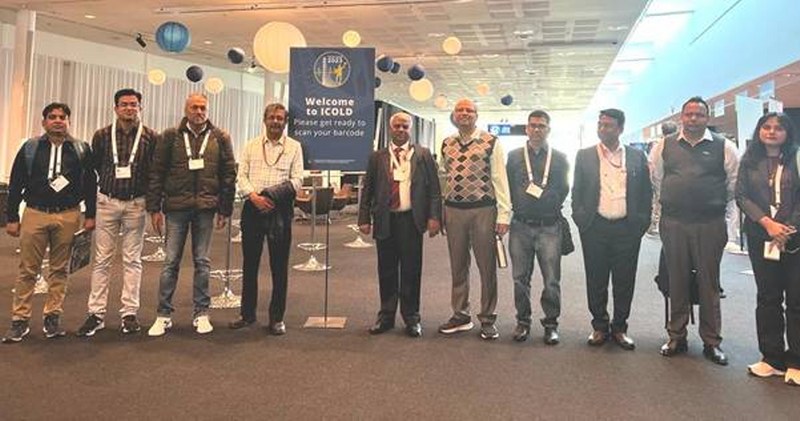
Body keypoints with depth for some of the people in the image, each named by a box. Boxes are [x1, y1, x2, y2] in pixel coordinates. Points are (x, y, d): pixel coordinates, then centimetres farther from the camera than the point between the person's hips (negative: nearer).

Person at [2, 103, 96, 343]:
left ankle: (53, 317, 16)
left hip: (68, 216, 0)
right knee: (27, 270, 2)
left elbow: (90, 184, 8)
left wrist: (90, 215, 3)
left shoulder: (81, 149, 6)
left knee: (60, 269, 6)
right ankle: (20, 320, 11)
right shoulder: (30, 148, 6)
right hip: (35, 215, 0)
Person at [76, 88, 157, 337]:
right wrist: (111, 182, 12)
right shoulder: (102, 136, 3)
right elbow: (95, 166, 12)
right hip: (107, 202, 1)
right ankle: (96, 313, 11)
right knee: (102, 259, 4)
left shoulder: (150, 137, -1)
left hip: (136, 204, -1)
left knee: (132, 260, 4)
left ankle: (129, 313, 12)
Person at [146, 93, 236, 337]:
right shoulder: (171, 136, 3)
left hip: (205, 207, 1)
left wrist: (225, 209, 1)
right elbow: (156, 173, 3)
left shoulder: (220, 138, 5)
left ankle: (201, 313, 17)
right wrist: (154, 208, -2)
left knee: (202, 261, 7)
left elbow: (229, 175, 5)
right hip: (176, 206, 0)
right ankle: (164, 315, 14)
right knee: (171, 262, 4)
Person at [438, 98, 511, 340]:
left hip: (483, 210, -4)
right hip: (453, 210, 4)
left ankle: (487, 319, 16)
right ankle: (461, 316, 24)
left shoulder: (491, 143, -2)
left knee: (487, 266, 3)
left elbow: (500, 179, -5)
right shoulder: (446, 145, 10)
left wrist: (503, 215, -11)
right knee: (458, 266, 11)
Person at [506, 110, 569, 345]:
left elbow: (563, 190, 7)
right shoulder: (514, 156, 9)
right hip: (521, 226, 1)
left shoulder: (560, 158, 8)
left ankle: (551, 323, 15)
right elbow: (507, 188, 9)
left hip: (549, 226, -1)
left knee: (551, 280, 0)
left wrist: (550, 207, 1)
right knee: (520, 277, 8)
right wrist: (518, 207, 3)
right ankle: (523, 321, 21)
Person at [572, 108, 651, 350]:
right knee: (596, 280, 6)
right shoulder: (585, 156, 6)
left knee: (624, 282, 7)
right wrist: (580, 219, -1)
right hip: (595, 227, 0)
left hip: (627, 228, 1)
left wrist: (642, 222, 2)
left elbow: (646, 192, 10)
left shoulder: (637, 157, 7)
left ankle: (619, 328, 20)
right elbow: (576, 191, 7)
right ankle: (600, 327, 20)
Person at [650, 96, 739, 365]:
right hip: (673, 223, 1)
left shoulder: (723, 147, 1)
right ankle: (676, 337, 20)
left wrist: (718, 206, 11)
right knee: (677, 282, 9)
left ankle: (711, 342, 16)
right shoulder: (665, 146, 5)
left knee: (709, 283, 5)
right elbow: (656, 179, 15)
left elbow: (734, 182, 9)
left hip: (710, 224, -1)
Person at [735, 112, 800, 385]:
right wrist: (767, 223, -10)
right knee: (767, 297, 7)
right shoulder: (749, 161, 10)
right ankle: (772, 358, 16)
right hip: (760, 237, 2)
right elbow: (741, 196, 2)